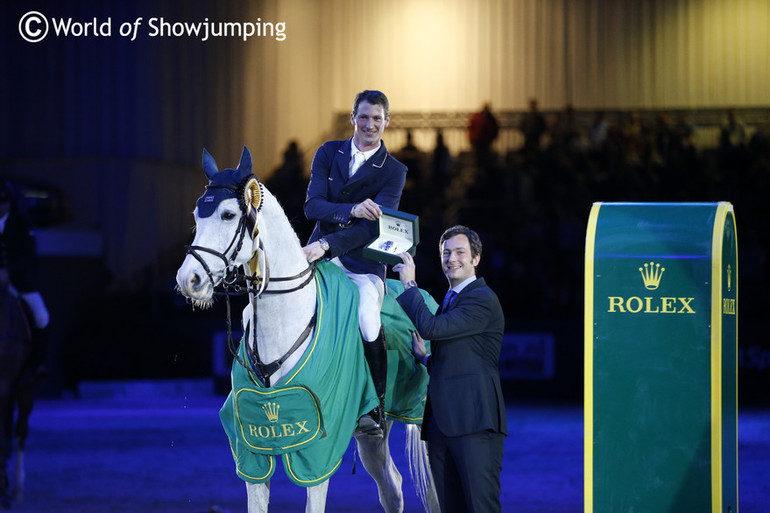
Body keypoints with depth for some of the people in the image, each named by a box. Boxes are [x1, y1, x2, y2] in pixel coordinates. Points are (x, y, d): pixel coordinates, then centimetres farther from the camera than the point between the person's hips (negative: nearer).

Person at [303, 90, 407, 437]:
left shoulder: (393, 172, -1)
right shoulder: (329, 153, 7)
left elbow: (373, 227, -12)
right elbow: (312, 205, -4)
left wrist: (326, 246, -25)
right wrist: (351, 210, -24)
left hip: (363, 264, -4)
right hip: (320, 252, 4)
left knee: (367, 317, -27)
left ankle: (375, 409, -12)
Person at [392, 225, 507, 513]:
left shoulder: (482, 300, -7)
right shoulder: (451, 300, 23)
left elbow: (430, 327, -17)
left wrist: (409, 284, -8)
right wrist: (423, 357, 16)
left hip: (474, 423, -9)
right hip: (442, 422, 9)